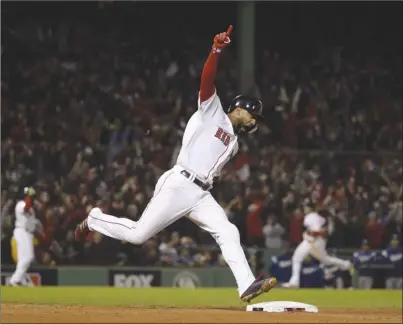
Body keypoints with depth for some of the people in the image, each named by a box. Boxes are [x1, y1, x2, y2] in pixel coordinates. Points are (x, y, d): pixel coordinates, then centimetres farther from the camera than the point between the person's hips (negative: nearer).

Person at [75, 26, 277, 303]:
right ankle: (94, 220, 17)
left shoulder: (233, 142, 26)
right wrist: (217, 50, -26)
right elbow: (207, 80, -12)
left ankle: (247, 286, -22)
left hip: (201, 196, 7)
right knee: (138, 234, -7)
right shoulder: (213, 112, 5)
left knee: (228, 233, -13)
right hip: (179, 184, -7)